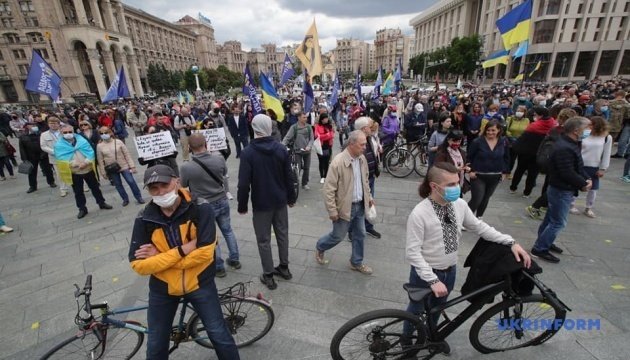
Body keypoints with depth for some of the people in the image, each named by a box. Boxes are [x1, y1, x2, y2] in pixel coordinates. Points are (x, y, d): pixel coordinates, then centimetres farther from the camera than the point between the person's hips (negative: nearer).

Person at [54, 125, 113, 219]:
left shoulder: (82, 140, 0)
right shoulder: (59, 145, -5)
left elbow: (90, 152, -6)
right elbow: (61, 159, -13)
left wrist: (85, 162, -21)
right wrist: (75, 164, -23)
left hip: (88, 169, 1)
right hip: (74, 173, -1)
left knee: (95, 187, 13)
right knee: (78, 192, 10)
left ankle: (102, 203, 27)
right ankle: (82, 209, 22)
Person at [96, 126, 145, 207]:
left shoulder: (118, 142, -7)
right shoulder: (99, 146, -3)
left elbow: (127, 154, -4)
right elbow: (100, 161, 1)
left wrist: (132, 166, -7)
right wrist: (103, 173, 2)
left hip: (124, 166, -2)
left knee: (131, 181, -1)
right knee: (118, 185, 10)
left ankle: (139, 197, 13)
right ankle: (125, 199, 24)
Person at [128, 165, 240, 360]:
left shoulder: (201, 208, -21)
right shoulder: (144, 219, -13)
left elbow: (204, 253, -24)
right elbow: (138, 265, -15)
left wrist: (160, 257, -19)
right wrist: (182, 250, -25)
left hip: (199, 283, -2)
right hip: (162, 288, 3)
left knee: (220, 336, 9)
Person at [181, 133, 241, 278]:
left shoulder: (187, 168, -24)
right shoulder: (219, 159, -16)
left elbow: (183, 185, -3)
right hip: (222, 201, 3)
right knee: (228, 231, 22)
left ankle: (219, 267, 31)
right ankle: (234, 260, 36)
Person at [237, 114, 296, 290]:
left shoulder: (248, 152, -16)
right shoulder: (281, 148, -5)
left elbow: (244, 183, -16)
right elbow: (289, 176, -1)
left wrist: (242, 205, -2)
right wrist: (291, 197, 12)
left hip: (261, 203, -4)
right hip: (280, 200, 4)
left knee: (264, 240, 10)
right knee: (282, 234, 18)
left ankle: (268, 276, 21)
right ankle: (284, 267, 34)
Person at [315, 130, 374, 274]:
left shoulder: (362, 159, -1)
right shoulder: (338, 162, -24)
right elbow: (329, 189, -21)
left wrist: (369, 196, 15)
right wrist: (332, 211, -19)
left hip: (360, 205, 7)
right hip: (345, 207, -6)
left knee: (360, 235, 16)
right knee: (338, 236, 10)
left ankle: (356, 262, 37)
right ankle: (320, 247, 40)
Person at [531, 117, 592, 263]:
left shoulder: (569, 144, 8)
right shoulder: (564, 149, -26)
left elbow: (578, 167, 14)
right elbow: (568, 173, -27)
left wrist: (587, 179, 0)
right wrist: (583, 184, -12)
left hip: (559, 189, 10)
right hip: (562, 191, -10)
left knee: (551, 218, 20)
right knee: (558, 222, -1)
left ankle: (544, 242, 35)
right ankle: (539, 249, 7)